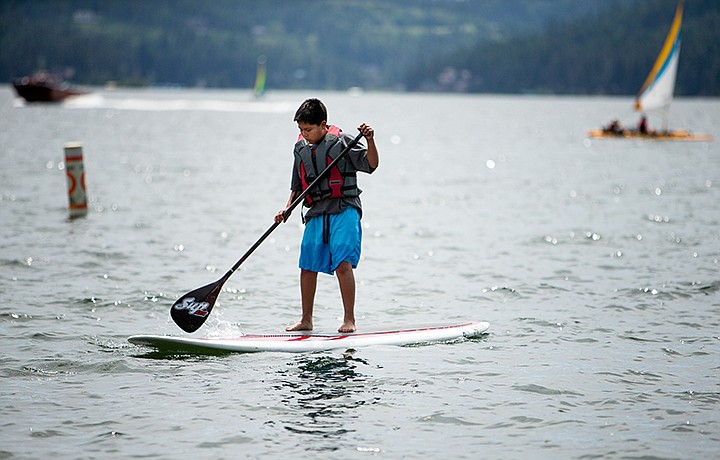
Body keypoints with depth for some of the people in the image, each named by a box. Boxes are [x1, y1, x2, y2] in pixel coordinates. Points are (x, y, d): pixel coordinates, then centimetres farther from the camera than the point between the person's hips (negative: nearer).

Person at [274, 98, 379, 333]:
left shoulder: (342, 141, -5)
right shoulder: (300, 148, 12)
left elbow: (371, 164, -10)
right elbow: (297, 186, 20)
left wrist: (370, 141, -26)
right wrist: (287, 208, 7)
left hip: (344, 210, -6)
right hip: (316, 214, 6)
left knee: (343, 263, -16)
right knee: (307, 267, 6)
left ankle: (349, 319, -9)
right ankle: (306, 320, 19)